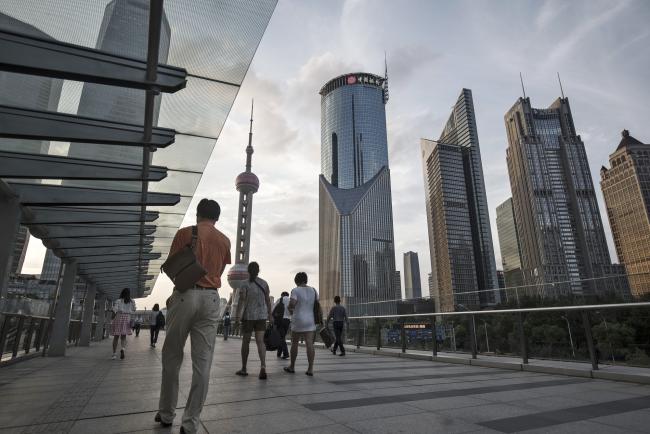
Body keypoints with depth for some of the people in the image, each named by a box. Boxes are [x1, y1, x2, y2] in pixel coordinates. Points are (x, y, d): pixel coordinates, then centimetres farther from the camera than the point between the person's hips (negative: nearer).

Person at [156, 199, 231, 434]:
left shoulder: (185, 233, 1)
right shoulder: (224, 240, 9)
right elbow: (219, 272, 12)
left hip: (186, 296, -2)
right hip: (211, 299, 2)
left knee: (172, 357, 14)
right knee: (203, 363, 3)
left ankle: (166, 414, 25)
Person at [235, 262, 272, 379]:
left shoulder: (244, 285, -7)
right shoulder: (264, 283, 3)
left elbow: (241, 302, -17)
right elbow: (268, 300, 5)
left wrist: (237, 317, -20)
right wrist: (270, 315, 13)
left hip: (248, 316, -2)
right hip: (261, 316, 2)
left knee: (245, 342, 13)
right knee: (260, 341, -4)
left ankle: (243, 369, 23)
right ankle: (263, 366, -24)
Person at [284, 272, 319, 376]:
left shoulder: (295, 290, -9)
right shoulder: (313, 290, 6)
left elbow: (291, 304, -20)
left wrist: (290, 310, 1)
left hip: (298, 321, -3)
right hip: (311, 321, 4)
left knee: (294, 343, 12)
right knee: (309, 344, 0)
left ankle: (292, 367, 24)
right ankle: (310, 369, -5)